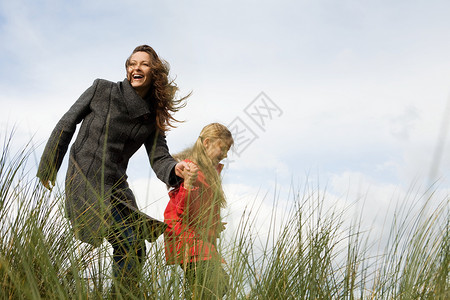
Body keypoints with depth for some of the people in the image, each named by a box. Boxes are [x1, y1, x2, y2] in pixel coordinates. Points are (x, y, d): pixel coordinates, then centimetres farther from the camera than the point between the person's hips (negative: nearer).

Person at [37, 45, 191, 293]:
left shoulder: (152, 118, 6)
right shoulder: (102, 90, -4)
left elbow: (159, 158, -1)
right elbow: (66, 125, 2)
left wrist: (175, 169, -25)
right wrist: (48, 167, 5)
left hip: (117, 186, 6)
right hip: (85, 177, -6)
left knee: (136, 249, 5)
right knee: (127, 243, -17)